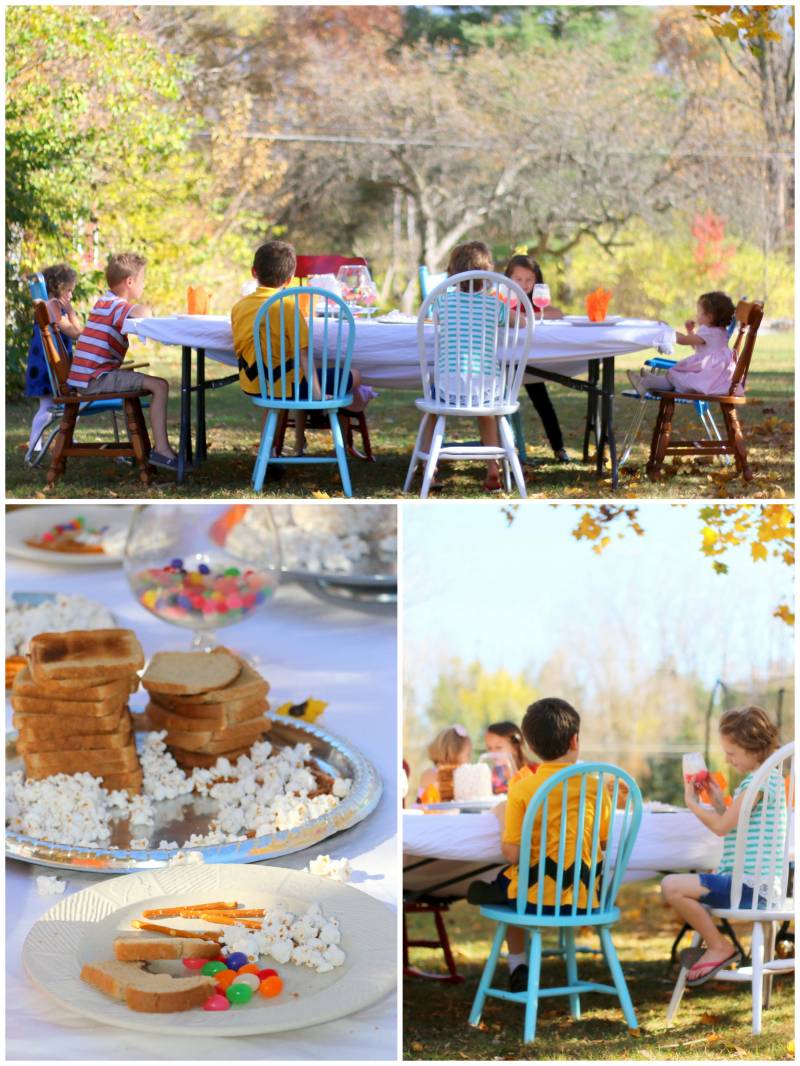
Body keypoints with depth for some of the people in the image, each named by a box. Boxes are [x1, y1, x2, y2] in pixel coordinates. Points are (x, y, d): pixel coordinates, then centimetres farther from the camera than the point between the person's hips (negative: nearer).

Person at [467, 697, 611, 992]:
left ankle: (517, 965, 29)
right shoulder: (595, 788, -4)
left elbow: (512, 854, -12)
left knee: (505, 882, 32)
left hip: (536, 894, -1)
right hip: (582, 895, 1)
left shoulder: (522, 789, -10)